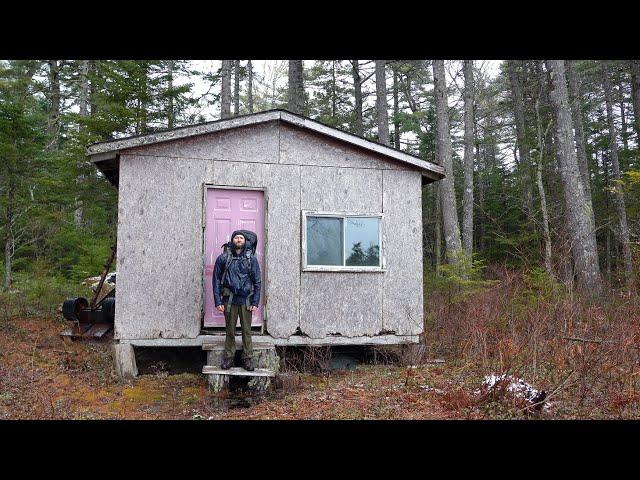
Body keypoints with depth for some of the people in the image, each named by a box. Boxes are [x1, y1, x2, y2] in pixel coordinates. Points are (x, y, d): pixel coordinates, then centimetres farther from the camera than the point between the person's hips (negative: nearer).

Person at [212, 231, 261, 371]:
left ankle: (248, 359, 12)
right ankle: (228, 358, 17)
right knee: (230, 331, 7)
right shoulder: (223, 258, 3)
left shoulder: (252, 259, 5)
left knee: (247, 331, 3)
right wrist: (218, 302, -3)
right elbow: (216, 280, 4)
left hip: (246, 301, 0)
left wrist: (255, 302, -1)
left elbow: (257, 282, 5)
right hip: (229, 300, 0)